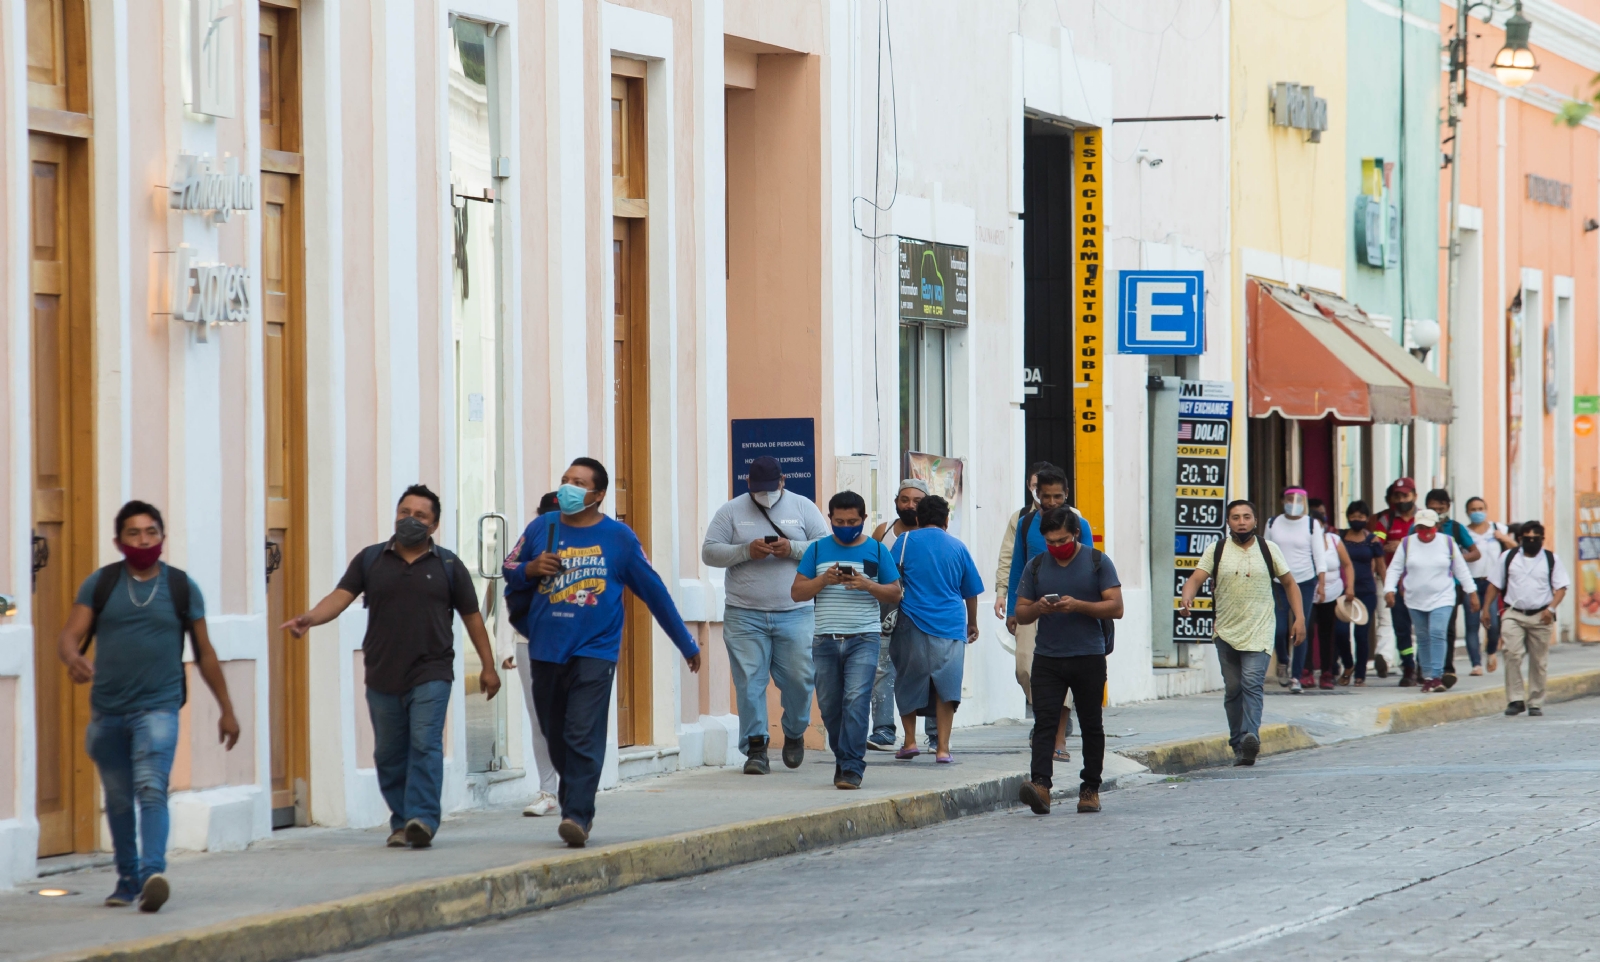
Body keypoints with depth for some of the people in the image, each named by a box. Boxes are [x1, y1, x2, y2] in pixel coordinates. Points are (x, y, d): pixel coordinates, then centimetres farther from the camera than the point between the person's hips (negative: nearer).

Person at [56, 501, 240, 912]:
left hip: (158, 708, -2)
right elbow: (68, 636, -3)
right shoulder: (100, 584, 4)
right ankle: (128, 880, 26)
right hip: (107, 710, 2)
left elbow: (204, 653, 12)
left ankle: (153, 874, -33)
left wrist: (226, 709, 14)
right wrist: (73, 658, -27)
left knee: (151, 789, -20)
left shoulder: (182, 588, 4)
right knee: (118, 801, 11)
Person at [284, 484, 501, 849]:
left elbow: (472, 617, 11)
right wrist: (310, 618, -22)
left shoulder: (448, 565, 6)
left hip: (430, 675, -3)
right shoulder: (370, 559, 8)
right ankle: (401, 823, 15)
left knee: (425, 745, -15)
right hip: (382, 678, 3)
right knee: (389, 754, 6)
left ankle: (422, 820, -19)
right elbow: (341, 596, -2)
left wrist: (489, 667, 11)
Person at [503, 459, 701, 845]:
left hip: (594, 651, -3)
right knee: (556, 738, 9)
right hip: (546, 651, 3)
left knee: (583, 737, -14)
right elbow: (509, 577, 15)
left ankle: (577, 814, -15)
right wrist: (530, 569, -9)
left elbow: (654, 591, 8)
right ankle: (573, 803, 24)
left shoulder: (619, 537, 2)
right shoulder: (540, 529, 7)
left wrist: (687, 644, 13)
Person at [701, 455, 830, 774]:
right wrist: (746, 551, -13)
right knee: (749, 682, -4)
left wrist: (793, 549, -13)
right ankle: (755, 749, 0)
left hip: (795, 613, 0)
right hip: (745, 616, 0)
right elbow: (709, 552, 3)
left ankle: (794, 734, 23)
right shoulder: (731, 511, 8)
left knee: (800, 678, -2)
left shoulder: (803, 507, 9)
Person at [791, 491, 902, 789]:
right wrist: (824, 580, -11)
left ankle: (852, 767, -16)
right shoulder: (817, 550, 9)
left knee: (856, 700, -15)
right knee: (829, 705, 5)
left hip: (864, 638, -2)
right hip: (826, 639, 2)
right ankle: (842, 759, 22)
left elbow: (895, 594, 7)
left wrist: (867, 585, -11)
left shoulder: (877, 550, 7)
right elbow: (797, 592, 6)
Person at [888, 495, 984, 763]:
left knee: (908, 683, 13)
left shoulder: (907, 540, 1)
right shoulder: (957, 547, 9)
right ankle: (943, 748, -2)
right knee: (946, 687, 2)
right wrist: (972, 624, 31)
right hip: (950, 625, 1)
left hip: (913, 623, -1)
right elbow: (971, 591, 17)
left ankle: (910, 741, 12)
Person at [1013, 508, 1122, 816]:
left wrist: (1077, 605, -17)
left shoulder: (1098, 562, 2)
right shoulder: (1035, 567, 10)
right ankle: (1040, 785, -22)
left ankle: (1090, 788, 14)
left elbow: (1116, 607, -5)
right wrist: (1038, 608, -12)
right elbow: (1021, 614, 11)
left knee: (1091, 726, 6)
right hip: (1047, 659, 2)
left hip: (1089, 659, -2)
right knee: (1044, 723, -11)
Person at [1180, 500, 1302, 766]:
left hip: (1259, 632, -2)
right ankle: (1238, 744, 13)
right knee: (1232, 689, 5)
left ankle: (1250, 736, -30)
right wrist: (1187, 595, -25)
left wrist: (1299, 618, 5)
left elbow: (1290, 583, 13)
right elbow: (1196, 578, -2)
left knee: (1252, 683, -17)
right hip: (1226, 632, 2)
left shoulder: (1269, 550, 6)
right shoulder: (1217, 551, 6)